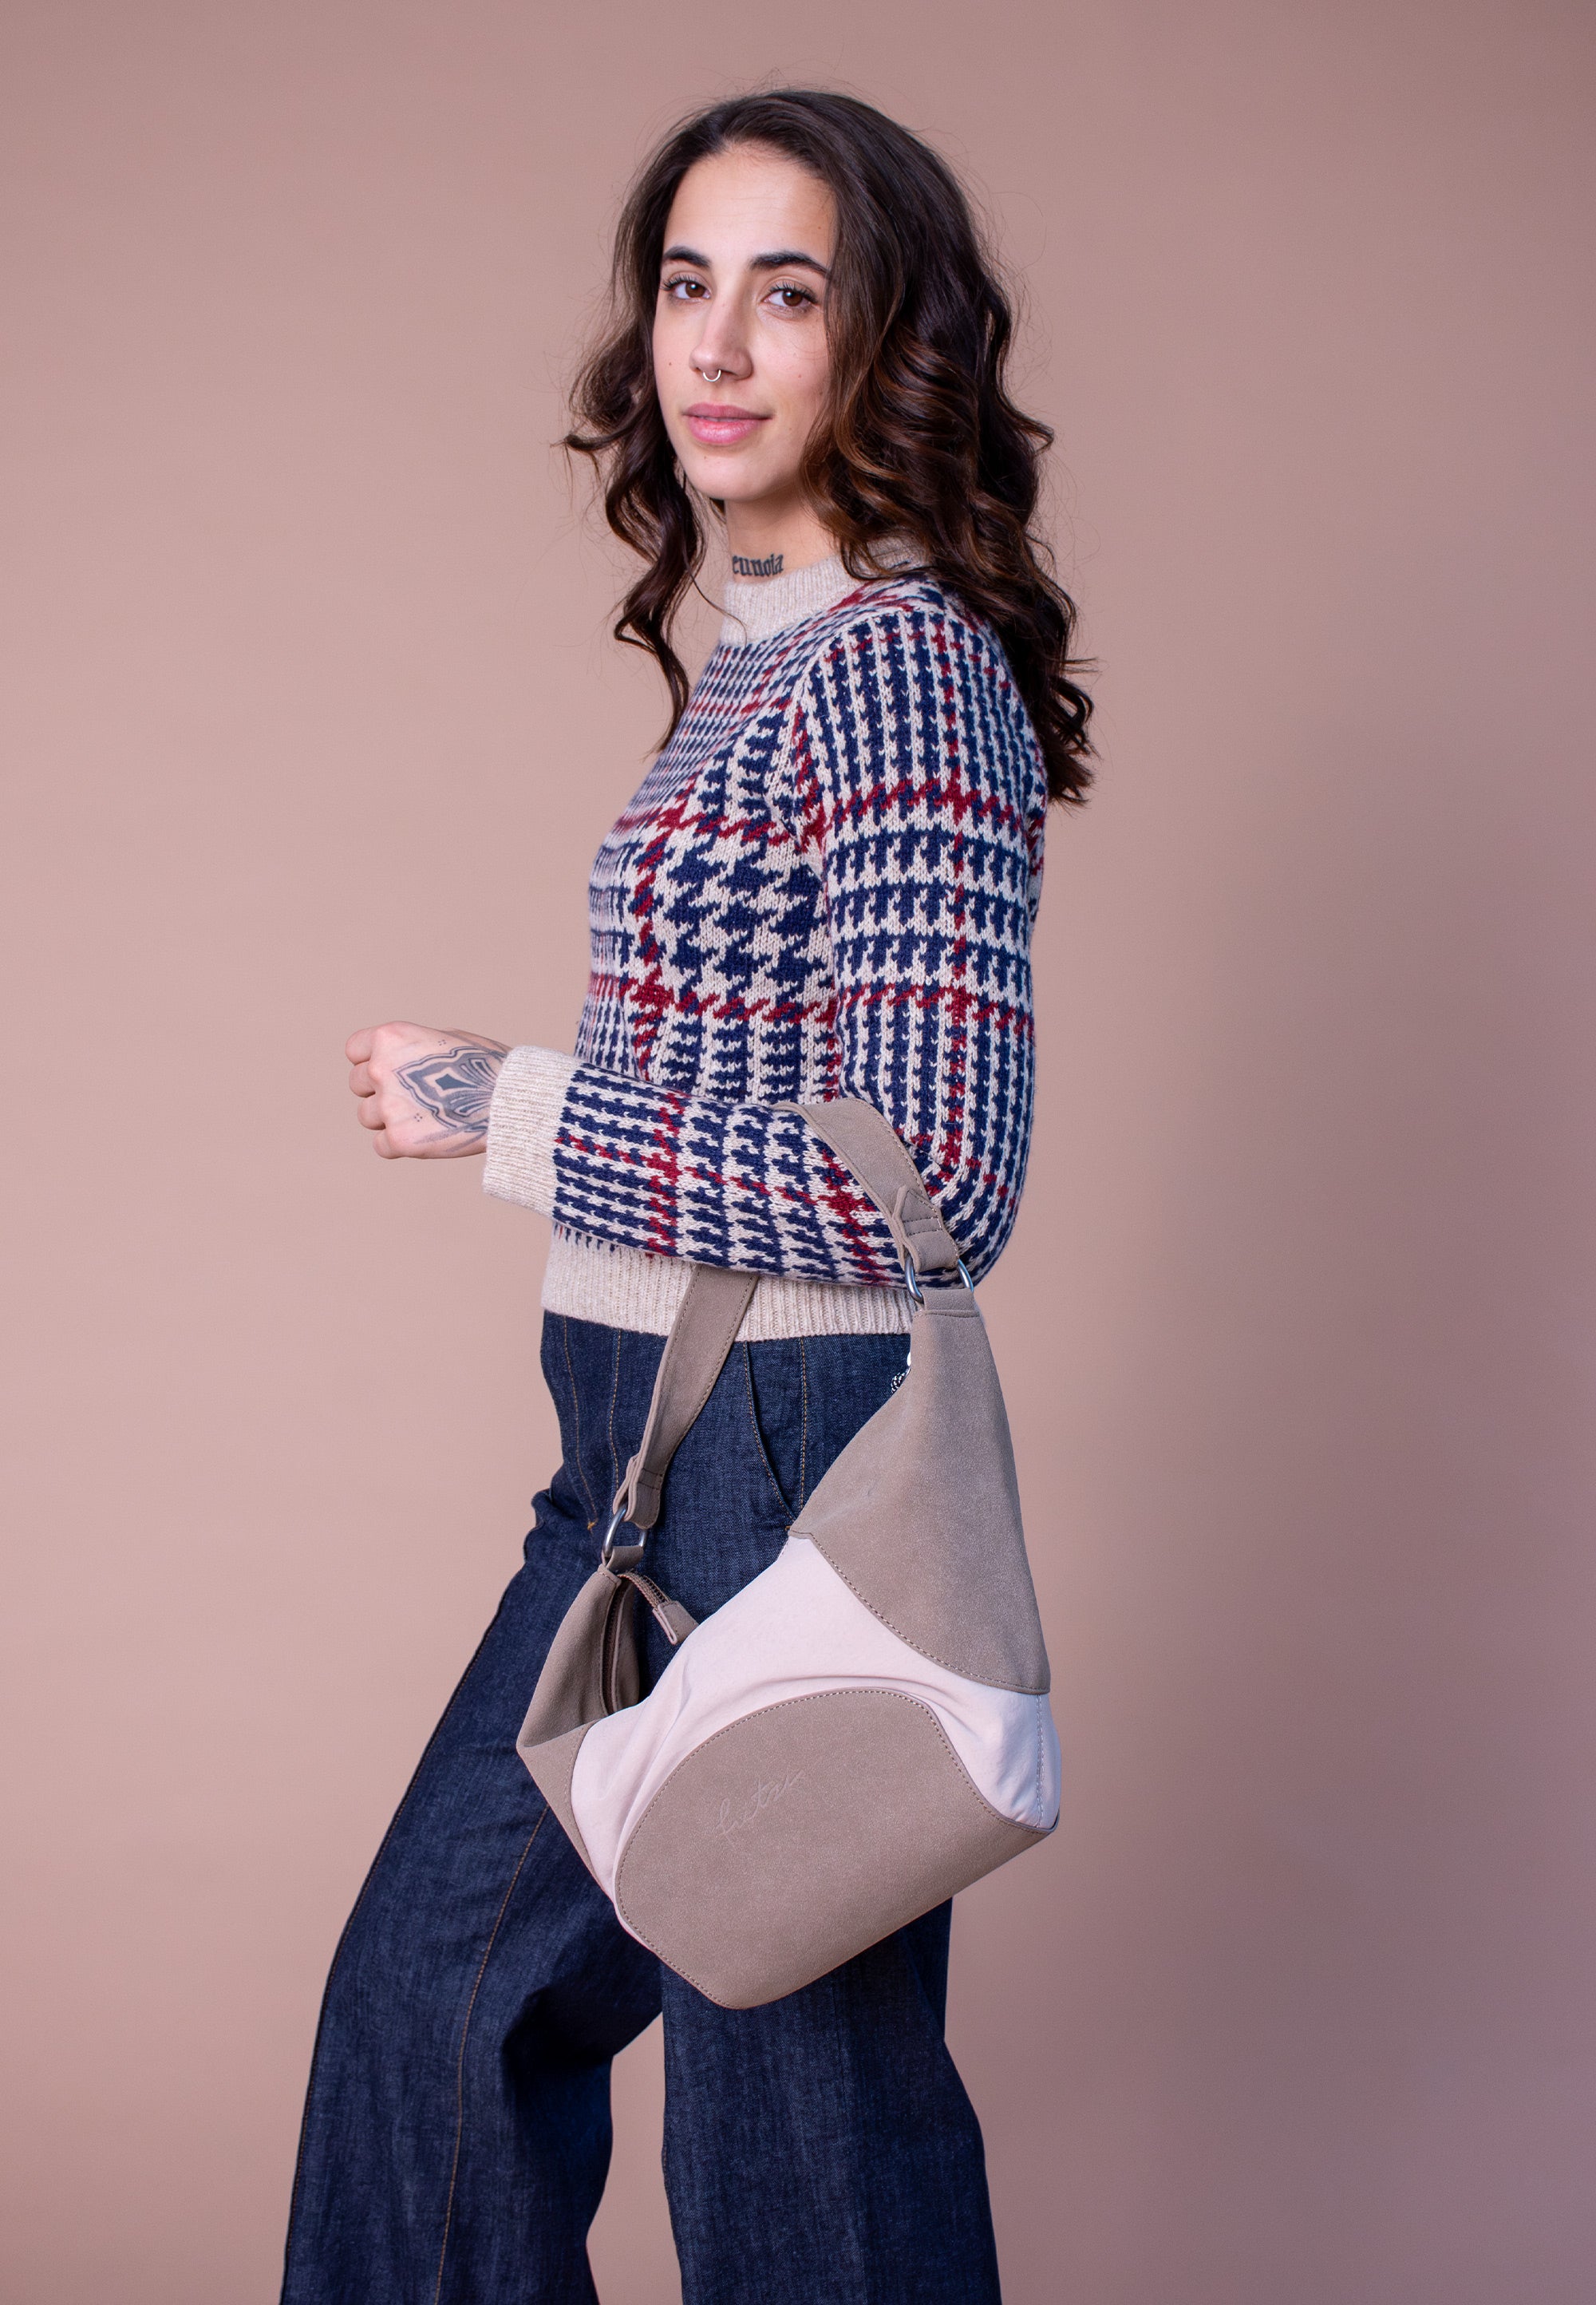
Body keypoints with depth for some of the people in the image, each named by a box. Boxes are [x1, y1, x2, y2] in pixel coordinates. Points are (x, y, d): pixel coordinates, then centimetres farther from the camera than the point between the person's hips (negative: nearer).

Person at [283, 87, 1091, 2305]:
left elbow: (933, 1175, -25)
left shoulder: (903, 662, -17)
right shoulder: (762, 654, 11)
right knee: (435, 1981, 22)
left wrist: (507, 1110, -17)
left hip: (786, 1458, -9)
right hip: (647, 1455, 10)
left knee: (801, 2090, 7)